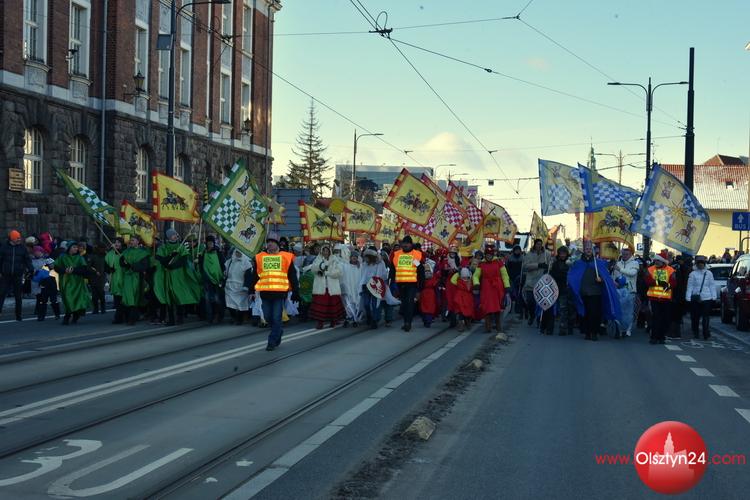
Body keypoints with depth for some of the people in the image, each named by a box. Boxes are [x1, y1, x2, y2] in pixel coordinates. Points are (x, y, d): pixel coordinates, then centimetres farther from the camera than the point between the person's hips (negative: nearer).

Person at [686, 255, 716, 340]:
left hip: (707, 298, 0)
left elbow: (712, 286, 8)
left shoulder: (709, 273, 6)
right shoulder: (693, 274, 2)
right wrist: (688, 298, -5)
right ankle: (695, 333, 22)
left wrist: (714, 297, 2)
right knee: (695, 317, 7)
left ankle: (706, 334, -5)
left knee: (706, 317, -5)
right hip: (695, 298, 0)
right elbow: (690, 286, 1)